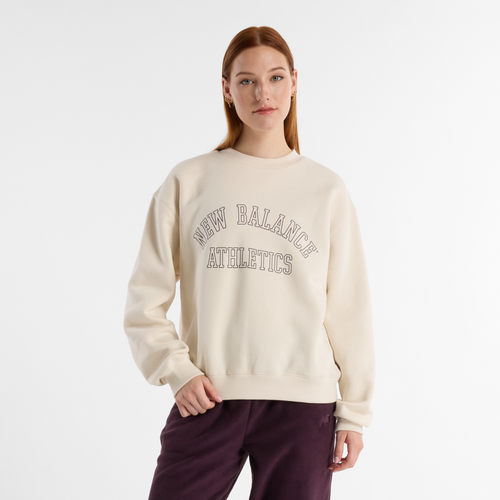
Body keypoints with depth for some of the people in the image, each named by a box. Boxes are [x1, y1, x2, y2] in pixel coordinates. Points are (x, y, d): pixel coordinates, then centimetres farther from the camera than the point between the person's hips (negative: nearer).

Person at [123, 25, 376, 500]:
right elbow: (145, 299, 5)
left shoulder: (326, 189, 6)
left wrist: (355, 410, 5)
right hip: (207, 399, 0)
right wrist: (176, 370, -8)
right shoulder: (188, 181, 4)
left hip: (302, 406, 1)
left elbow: (348, 307, 7)